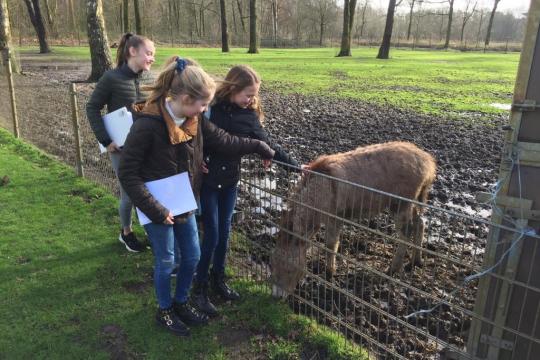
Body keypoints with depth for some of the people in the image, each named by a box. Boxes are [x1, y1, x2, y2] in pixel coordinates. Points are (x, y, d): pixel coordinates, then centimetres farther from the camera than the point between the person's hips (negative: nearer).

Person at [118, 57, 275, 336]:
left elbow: (223, 141, 5)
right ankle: (165, 311, 35)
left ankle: (181, 302, 40)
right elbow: (127, 173, -21)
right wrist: (155, 210, -22)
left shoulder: (194, 120, -6)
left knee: (192, 257, 16)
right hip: (158, 209, -6)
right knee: (166, 261, 10)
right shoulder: (147, 125, -25)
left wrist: (256, 146, 0)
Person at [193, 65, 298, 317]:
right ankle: (199, 288, 17)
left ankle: (218, 279, 34)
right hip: (207, 180, -4)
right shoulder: (209, 106, -13)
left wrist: (295, 165, -3)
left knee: (224, 232, 13)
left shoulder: (249, 115, -3)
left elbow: (267, 145, 0)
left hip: (230, 180, 4)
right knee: (211, 234, -1)